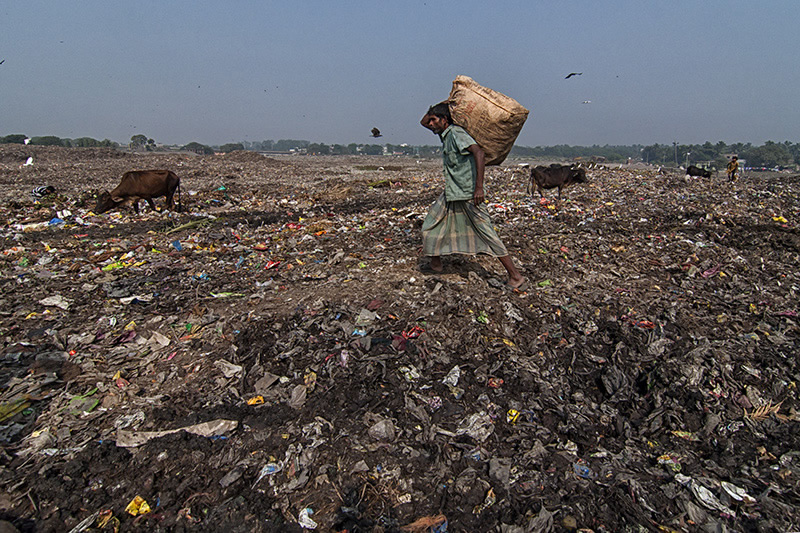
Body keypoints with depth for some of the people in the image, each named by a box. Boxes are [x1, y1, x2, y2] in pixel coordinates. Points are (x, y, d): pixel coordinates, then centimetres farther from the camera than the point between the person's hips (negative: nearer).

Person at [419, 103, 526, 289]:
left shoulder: (456, 133, -15)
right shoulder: (444, 134, 13)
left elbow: (479, 153, -28)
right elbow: (423, 122, 28)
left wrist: (479, 187, -33)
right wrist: (436, 107, 11)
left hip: (468, 194, -9)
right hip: (451, 194, 9)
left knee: (486, 233, -8)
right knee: (432, 224, 16)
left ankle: (516, 277, -2)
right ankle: (435, 264, 32)